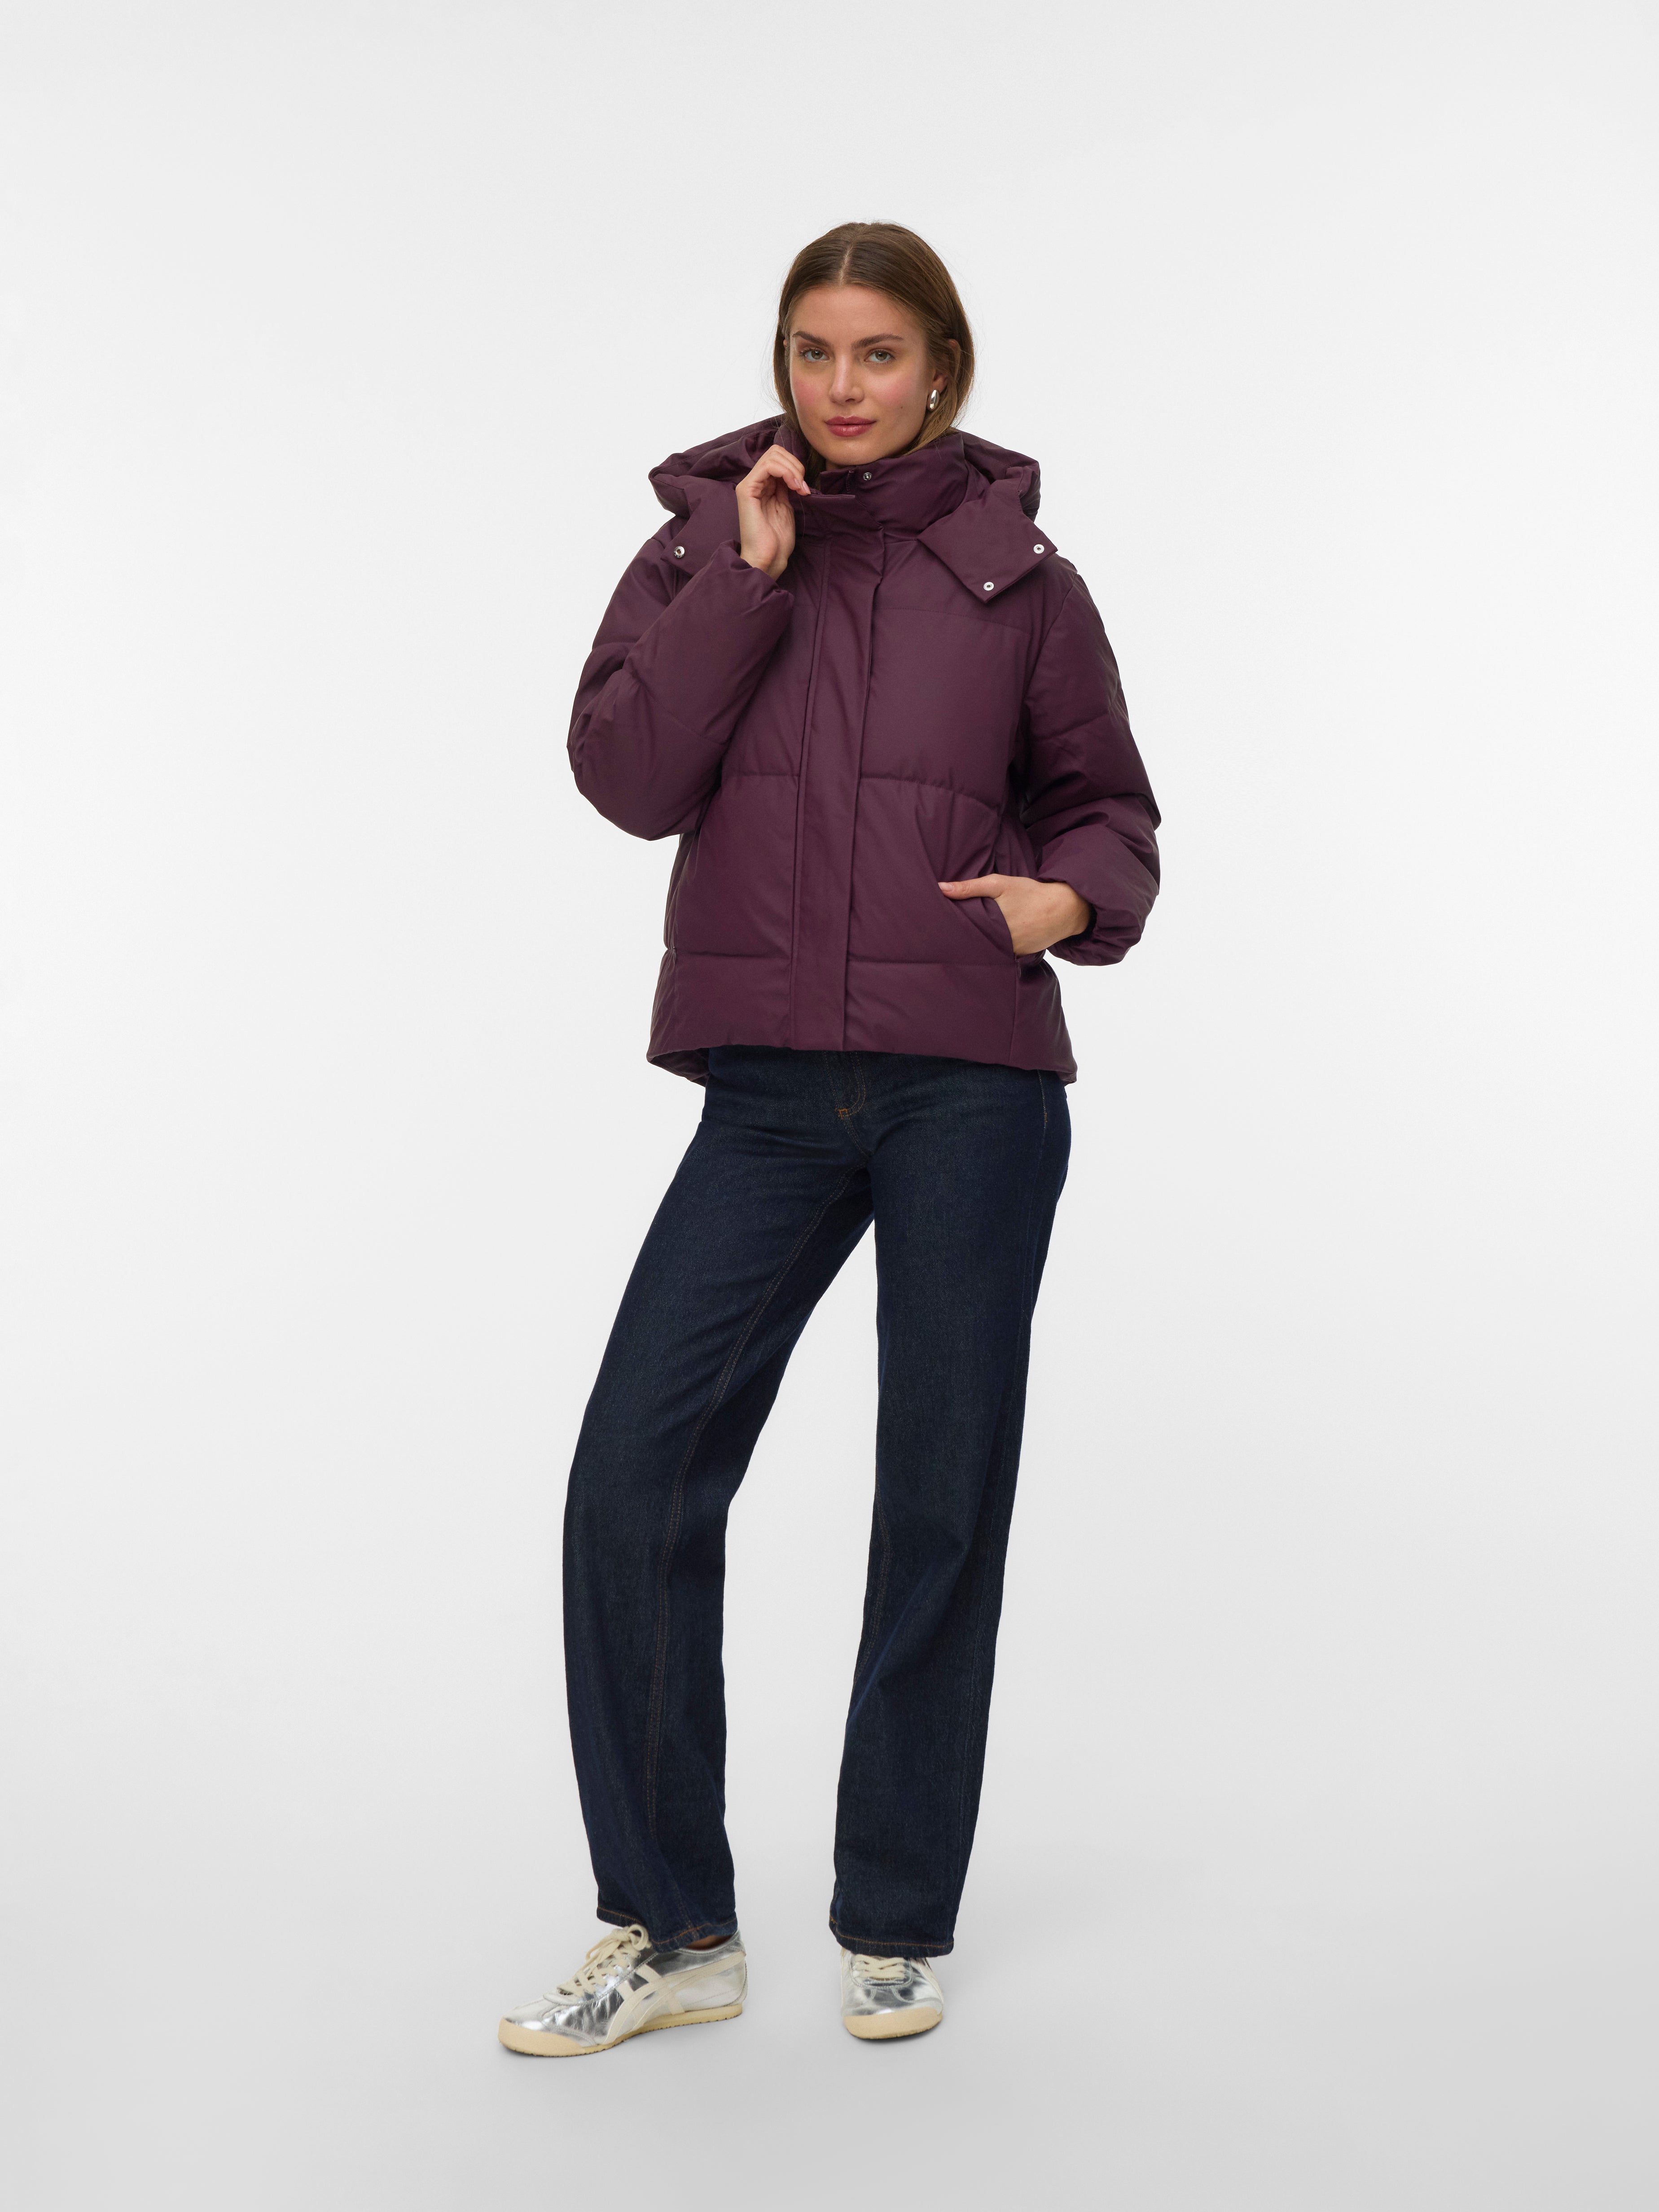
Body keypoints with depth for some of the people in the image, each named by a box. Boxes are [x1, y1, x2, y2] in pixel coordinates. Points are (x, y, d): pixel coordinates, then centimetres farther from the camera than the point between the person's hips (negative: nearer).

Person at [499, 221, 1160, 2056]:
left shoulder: (1018, 576, 7)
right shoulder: (705, 543, 9)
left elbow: (1104, 799, 12)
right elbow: (628, 776, -4)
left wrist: (1073, 895, -9)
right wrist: (749, 574, -9)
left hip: (975, 1087, 0)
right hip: (772, 1091, 1)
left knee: (943, 1499, 5)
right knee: (633, 1480, -8)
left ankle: (894, 1927, 22)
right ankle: (669, 1927, 9)